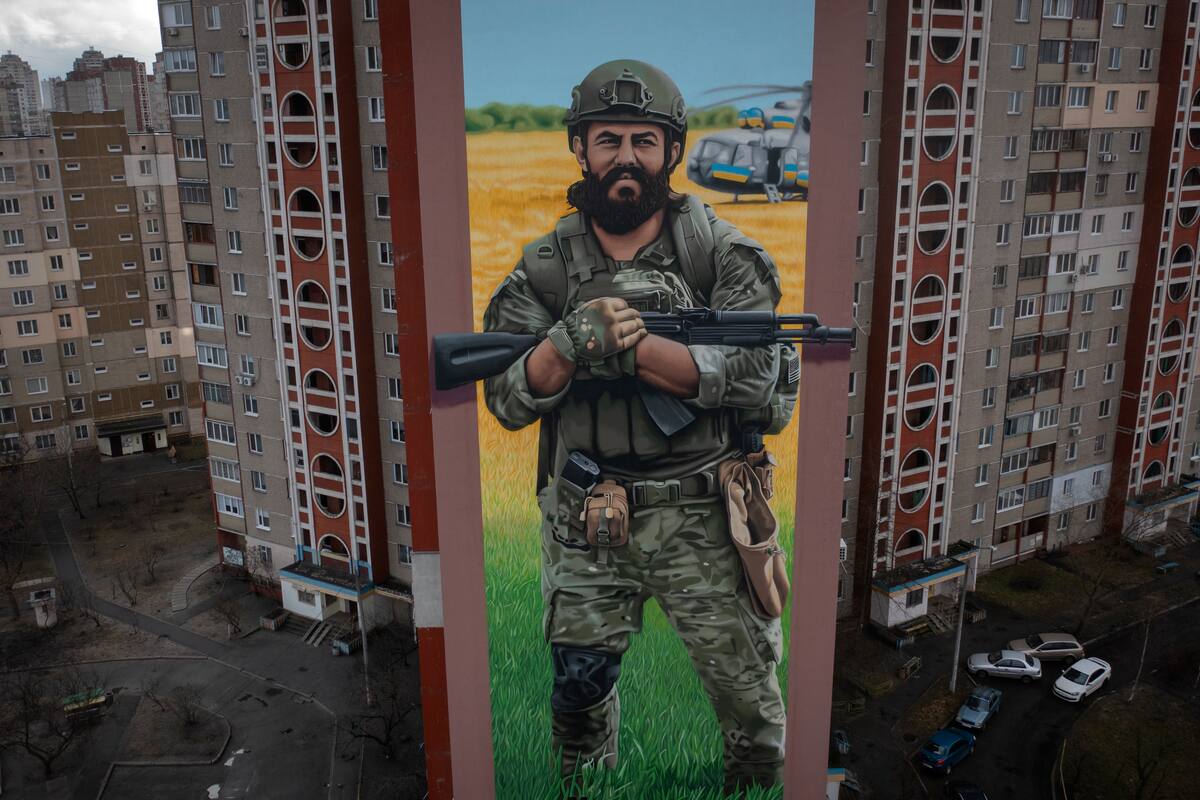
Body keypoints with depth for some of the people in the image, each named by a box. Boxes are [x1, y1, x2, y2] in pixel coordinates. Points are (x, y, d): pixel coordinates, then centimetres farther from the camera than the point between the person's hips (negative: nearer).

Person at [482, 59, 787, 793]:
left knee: (750, 696, 10)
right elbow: (508, 402, -4)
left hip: (701, 516, -1)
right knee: (580, 689, 16)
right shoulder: (545, 267, 2)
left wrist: (635, 346, -25)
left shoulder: (720, 252, -3)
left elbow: (753, 375, -14)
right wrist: (567, 343, -25)